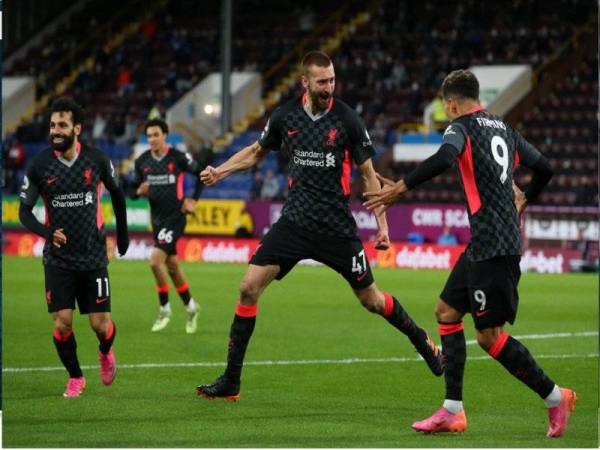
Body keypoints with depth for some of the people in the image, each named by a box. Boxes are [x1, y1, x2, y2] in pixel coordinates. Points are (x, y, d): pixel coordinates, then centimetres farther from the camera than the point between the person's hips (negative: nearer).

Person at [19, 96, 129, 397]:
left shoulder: (97, 160, -6)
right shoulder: (39, 165, -7)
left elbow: (116, 192, 13)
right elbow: (24, 211, -4)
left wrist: (122, 233, 20)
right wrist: (48, 232, -23)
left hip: (93, 256, 0)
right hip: (58, 257, 0)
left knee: (100, 325, -2)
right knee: (62, 323, -8)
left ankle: (106, 352, 34)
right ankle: (75, 378, 16)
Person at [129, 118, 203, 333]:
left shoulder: (178, 157, -11)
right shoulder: (142, 162, 2)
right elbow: (132, 190, 9)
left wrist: (193, 200, -3)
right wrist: (139, 191, -14)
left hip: (175, 217, -6)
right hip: (157, 218, 6)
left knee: (155, 261, -19)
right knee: (172, 265, 13)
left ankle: (164, 309, -3)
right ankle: (190, 307, 30)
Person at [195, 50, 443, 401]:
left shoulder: (347, 120, -8)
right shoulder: (286, 116, 1)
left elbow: (368, 173, 0)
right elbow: (257, 151, 20)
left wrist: (382, 224, -3)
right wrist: (220, 171, 7)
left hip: (337, 227, -3)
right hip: (294, 222, 3)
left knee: (370, 298, 4)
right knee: (249, 288, -8)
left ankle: (421, 339, 33)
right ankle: (231, 381, -1)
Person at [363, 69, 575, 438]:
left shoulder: (462, 127, -6)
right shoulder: (505, 129, 16)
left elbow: (444, 158, -28)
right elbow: (544, 169, 22)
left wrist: (401, 188, -23)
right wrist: (524, 200, 42)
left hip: (493, 245, -9)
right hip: (484, 245, 9)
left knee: (490, 336, -5)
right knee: (447, 312, 12)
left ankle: (555, 397, 3)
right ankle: (452, 412, 10)